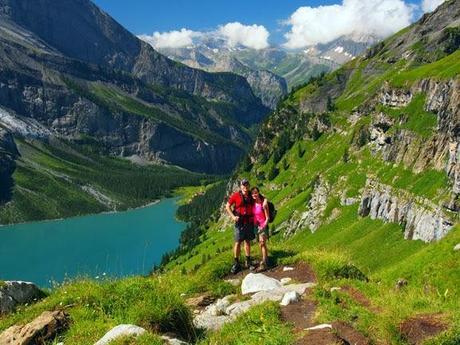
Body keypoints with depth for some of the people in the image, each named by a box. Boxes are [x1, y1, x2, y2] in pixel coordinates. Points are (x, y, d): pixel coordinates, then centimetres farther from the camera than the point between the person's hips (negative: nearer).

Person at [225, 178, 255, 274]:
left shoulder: (251, 196, 5)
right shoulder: (236, 196, -6)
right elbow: (227, 206, 0)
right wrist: (233, 217, -10)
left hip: (250, 222, 4)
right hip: (240, 222, -3)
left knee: (248, 241, 11)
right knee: (238, 242, -2)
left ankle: (248, 262, 20)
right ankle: (236, 264, 5)